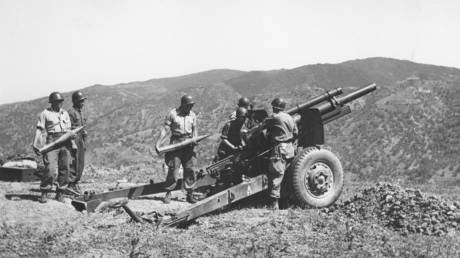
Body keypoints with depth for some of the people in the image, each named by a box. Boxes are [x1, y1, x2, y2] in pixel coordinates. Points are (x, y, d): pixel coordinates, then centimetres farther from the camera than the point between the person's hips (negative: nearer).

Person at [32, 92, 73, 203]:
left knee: (64, 169, 2)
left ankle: (60, 193, 12)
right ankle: (44, 194, 0)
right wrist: (35, 144, -11)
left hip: (65, 143, 4)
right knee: (50, 169, -13)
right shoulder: (45, 113, 5)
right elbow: (39, 129, -1)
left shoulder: (65, 113, 19)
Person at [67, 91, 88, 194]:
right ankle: (71, 185, -7)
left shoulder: (83, 113, 17)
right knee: (74, 163, -10)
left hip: (81, 140, 8)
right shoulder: (71, 112, -9)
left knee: (81, 164, 8)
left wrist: (84, 143, 19)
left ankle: (76, 183, 15)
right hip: (74, 140, -8)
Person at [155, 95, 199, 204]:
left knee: (190, 169, 1)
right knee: (173, 169, -5)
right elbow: (165, 129, -4)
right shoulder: (172, 114, -2)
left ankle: (190, 194, 10)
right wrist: (158, 143, -11)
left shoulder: (192, 115, 11)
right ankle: (168, 193, 8)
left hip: (188, 144, 4)